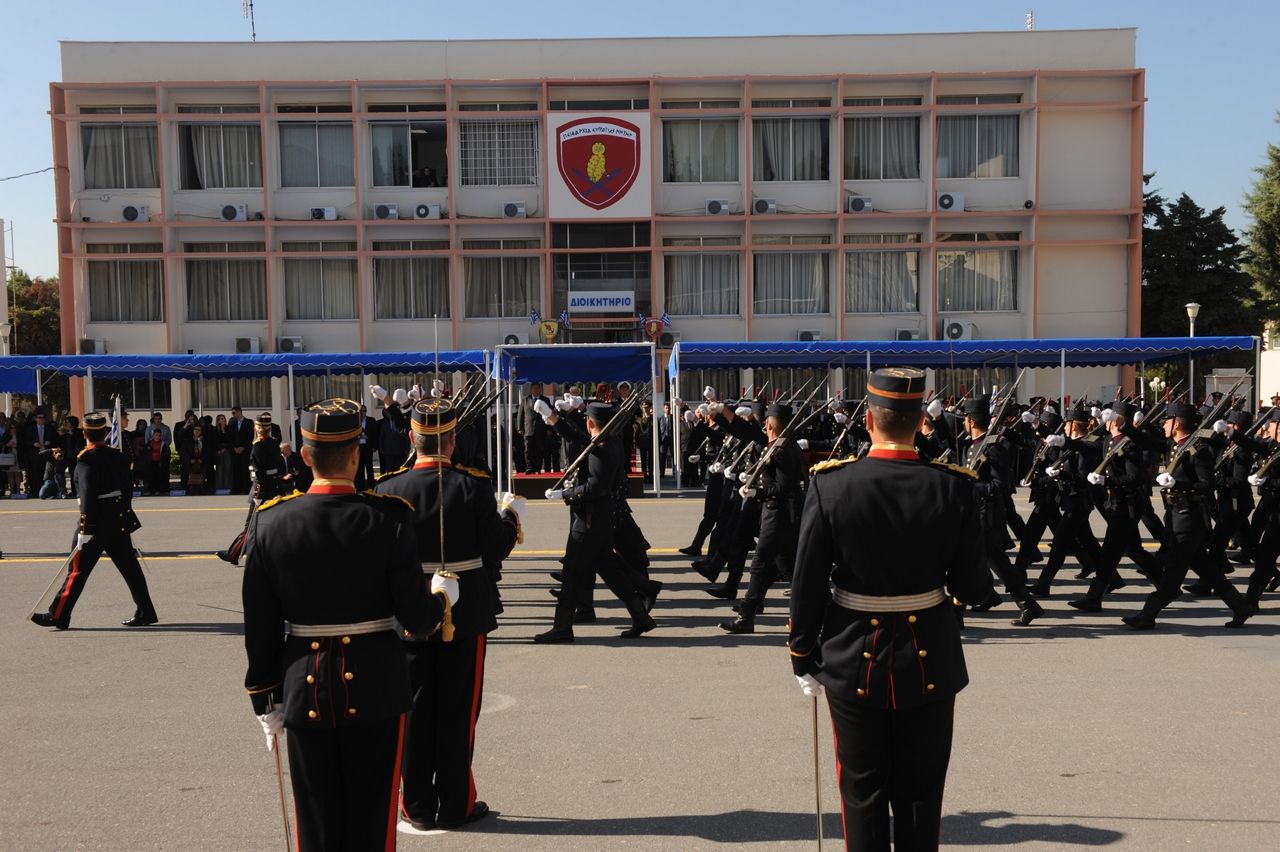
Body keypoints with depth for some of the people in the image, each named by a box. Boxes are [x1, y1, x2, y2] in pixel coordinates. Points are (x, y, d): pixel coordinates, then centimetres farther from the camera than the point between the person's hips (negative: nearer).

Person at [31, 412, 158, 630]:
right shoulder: (118, 457, 8)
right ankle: (145, 613, 9)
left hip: (97, 522, -7)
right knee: (129, 567, 8)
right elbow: (128, 489, 14)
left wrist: (85, 530, -20)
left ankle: (58, 616, 9)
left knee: (78, 569, 2)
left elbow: (88, 497, -20)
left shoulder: (88, 460, -14)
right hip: (120, 521, 7)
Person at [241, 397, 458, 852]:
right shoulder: (388, 517, -14)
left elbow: (259, 625, -1)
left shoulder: (270, 521, -7)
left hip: (304, 691, 2)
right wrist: (442, 596, 11)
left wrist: (264, 698, 10)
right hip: (376, 688, -2)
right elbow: (417, 618, -11)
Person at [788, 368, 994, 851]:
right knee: (919, 800, 16)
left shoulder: (830, 483, -13)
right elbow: (973, 589, -8)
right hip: (929, 664, 1)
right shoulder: (954, 486, -12)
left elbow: (807, 587, -9)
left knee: (863, 798, 14)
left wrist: (804, 661, 2)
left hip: (853, 662, 0)